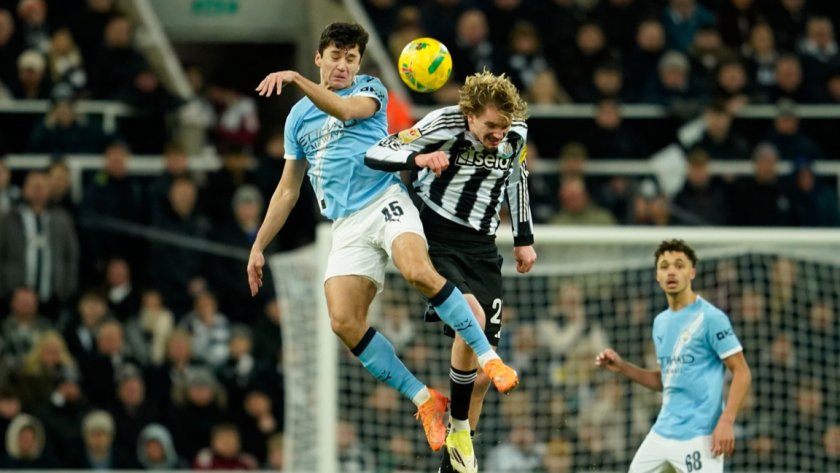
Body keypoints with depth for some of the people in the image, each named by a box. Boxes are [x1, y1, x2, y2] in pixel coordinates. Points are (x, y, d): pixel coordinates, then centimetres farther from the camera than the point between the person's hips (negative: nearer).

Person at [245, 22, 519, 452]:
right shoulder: (298, 117, 21)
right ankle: (424, 400, -7)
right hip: (347, 227, 4)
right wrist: (258, 246, 21)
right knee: (344, 322, -17)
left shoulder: (369, 89, 10)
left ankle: (488, 357, -26)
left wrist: (297, 80, -27)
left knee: (418, 272, -34)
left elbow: (344, 109, -15)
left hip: (384, 202, -4)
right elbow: (287, 190, 25)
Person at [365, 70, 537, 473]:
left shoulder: (516, 133, -2)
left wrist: (524, 239, 20)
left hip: (482, 247, 6)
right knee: (473, 317, -30)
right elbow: (375, 154, -16)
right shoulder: (442, 126, -17)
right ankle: (458, 429, -13)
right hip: (438, 239, -6)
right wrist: (419, 158, -34)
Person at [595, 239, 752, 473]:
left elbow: (742, 372, -10)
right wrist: (621, 366, 10)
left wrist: (726, 422, -20)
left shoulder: (711, 318, -9)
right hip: (661, 433, 8)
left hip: (698, 437, -8)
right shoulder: (661, 322, 14)